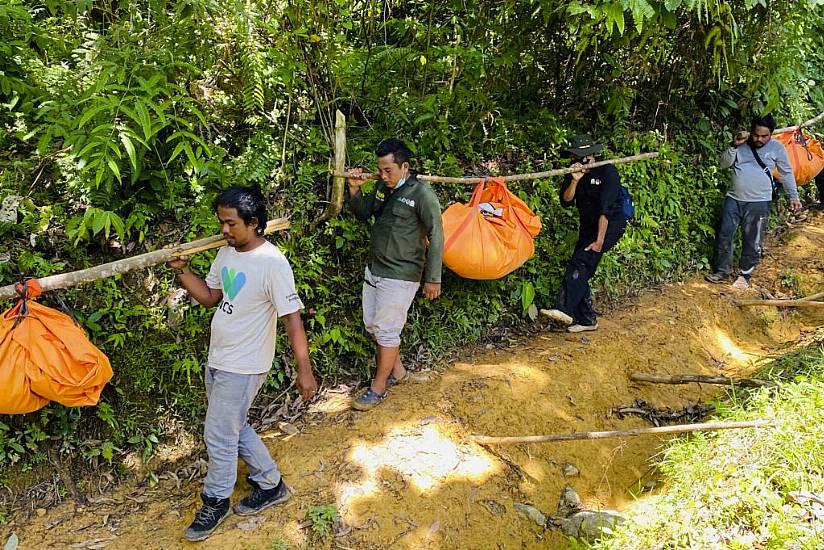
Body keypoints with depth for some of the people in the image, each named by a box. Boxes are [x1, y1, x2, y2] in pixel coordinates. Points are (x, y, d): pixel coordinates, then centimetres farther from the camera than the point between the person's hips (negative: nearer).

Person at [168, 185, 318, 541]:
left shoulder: (272, 263, -23)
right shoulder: (226, 253, 2)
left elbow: (292, 317, -24)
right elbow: (210, 297, 11)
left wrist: (304, 369, -25)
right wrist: (182, 271, -4)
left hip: (243, 368, -9)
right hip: (218, 360, 9)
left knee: (219, 435, 3)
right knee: (234, 428, 20)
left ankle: (215, 503, 27)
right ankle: (270, 485, 37)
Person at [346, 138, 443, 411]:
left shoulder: (422, 193, -16)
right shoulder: (382, 186, 4)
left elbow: (436, 237, -14)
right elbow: (362, 214, 17)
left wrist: (433, 278, -14)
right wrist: (355, 190, -2)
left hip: (400, 276, -8)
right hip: (374, 270, 8)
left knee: (387, 330, 1)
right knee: (373, 325, 17)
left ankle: (378, 388, 17)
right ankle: (397, 370, 37)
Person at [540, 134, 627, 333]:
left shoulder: (607, 171, -16)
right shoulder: (573, 174, 3)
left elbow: (605, 208, -22)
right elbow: (566, 202, -7)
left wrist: (599, 240, -27)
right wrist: (575, 181, -23)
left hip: (610, 226, -7)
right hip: (587, 228, 7)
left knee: (579, 262, -26)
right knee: (580, 273, 3)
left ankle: (565, 310, -33)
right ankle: (587, 320, 14)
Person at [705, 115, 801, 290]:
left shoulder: (776, 147, 0)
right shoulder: (741, 144, 4)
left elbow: (786, 173, 8)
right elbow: (723, 164, -1)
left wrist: (793, 196, 8)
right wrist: (734, 146, -15)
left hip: (758, 203, -2)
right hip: (733, 199, 2)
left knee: (752, 242, 2)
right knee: (725, 236, 3)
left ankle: (745, 274, 17)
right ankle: (723, 271, 15)